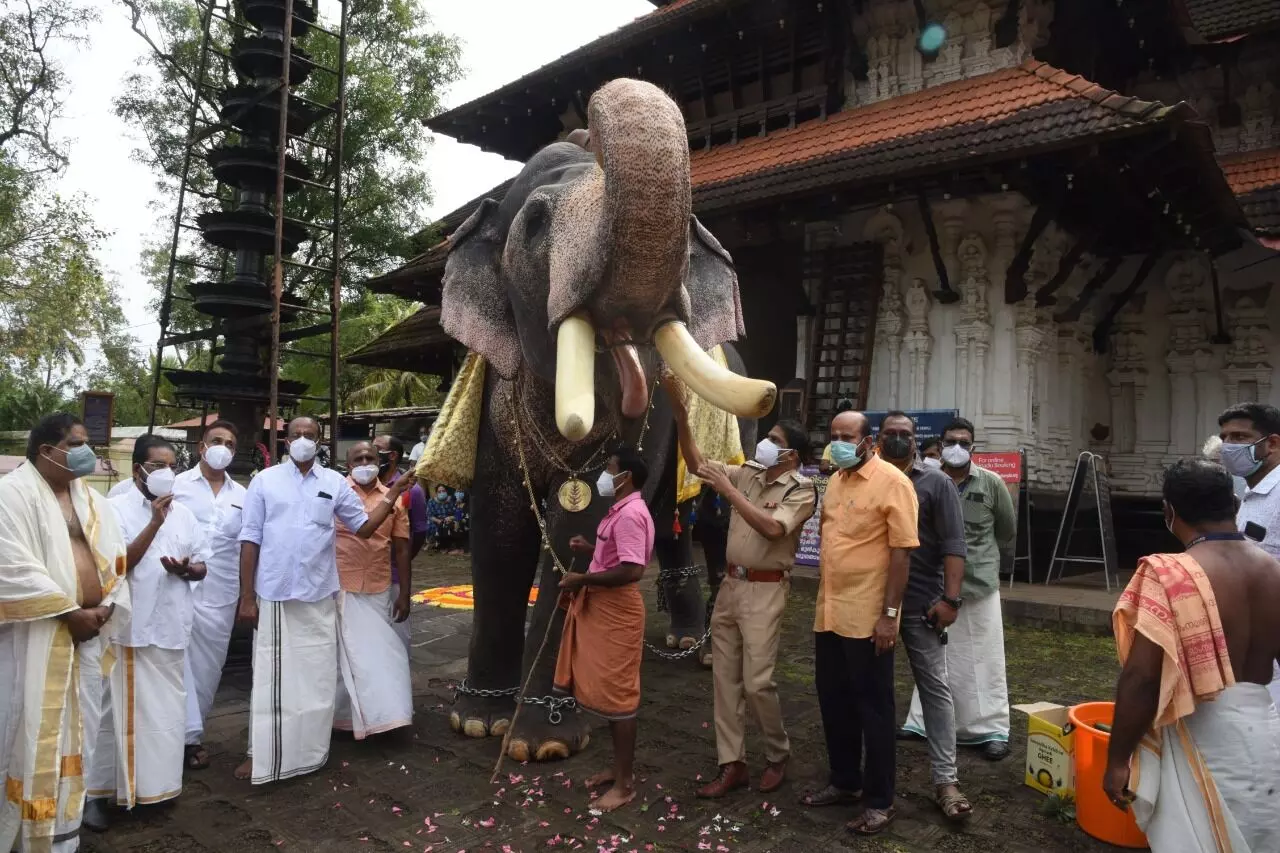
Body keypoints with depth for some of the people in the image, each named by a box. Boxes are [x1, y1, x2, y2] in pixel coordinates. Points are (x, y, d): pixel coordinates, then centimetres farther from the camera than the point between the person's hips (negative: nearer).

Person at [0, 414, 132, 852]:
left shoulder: (92, 500, 13)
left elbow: (115, 558, 13)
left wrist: (106, 609, -3)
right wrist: (72, 612, -15)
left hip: (88, 634, 6)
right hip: (37, 637, -6)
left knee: (77, 728, 12)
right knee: (38, 732, 0)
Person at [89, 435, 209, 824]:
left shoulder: (184, 514, 9)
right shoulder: (116, 509, -6)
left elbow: (202, 564, 13)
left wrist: (187, 569, -9)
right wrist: (155, 523, -19)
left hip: (171, 628, 5)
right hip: (128, 628, -5)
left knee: (167, 709, 12)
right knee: (119, 709, 3)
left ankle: (156, 784, 27)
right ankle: (100, 789, 17)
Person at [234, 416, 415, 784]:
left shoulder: (335, 482, 5)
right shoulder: (265, 480, 1)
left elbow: (364, 527, 7)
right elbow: (250, 540, 0)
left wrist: (392, 495, -5)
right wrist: (247, 596, -3)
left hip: (319, 595, 2)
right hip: (274, 595, -2)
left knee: (316, 677, 11)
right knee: (271, 676, 6)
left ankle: (310, 751, 27)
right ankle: (261, 753, 20)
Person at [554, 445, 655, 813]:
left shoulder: (630, 514, -21)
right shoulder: (621, 511, 13)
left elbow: (632, 570, -29)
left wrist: (582, 579, -22)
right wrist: (592, 548, 12)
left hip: (617, 612, -11)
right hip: (603, 609, 11)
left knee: (617, 696, -2)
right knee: (606, 692, 17)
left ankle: (625, 783, 10)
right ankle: (619, 767, 30)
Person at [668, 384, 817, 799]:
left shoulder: (802, 490, -10)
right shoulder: (748, 472, 6)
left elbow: (772, 528, -25)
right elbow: (697, 464, 5)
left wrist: (727, 489, -22)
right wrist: (680, 410, -4)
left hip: (765, 590, -6)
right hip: (731, 584, 6)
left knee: (756, 681, -5)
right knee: (725, 678, 8)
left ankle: (778, 756, 21)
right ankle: (733, 765, 18)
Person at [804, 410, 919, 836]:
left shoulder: (892, 482, -12)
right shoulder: (835, 480, 11)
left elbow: (901, 552, -15)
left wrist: (890, 614, -17)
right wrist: (823, 601, 16)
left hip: (867, 617, -7)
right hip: (829, 613, 7)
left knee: (872, 707, 5)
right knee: (833, 701, 16)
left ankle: (880, 800, 19)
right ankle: (844, 781, 33)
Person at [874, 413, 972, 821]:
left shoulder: (936, 483, 0)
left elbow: (953, 545, -4)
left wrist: (950, 598, -13)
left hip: (920, 604, -3)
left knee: (935, 687, 1)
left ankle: (945, 779, 7)